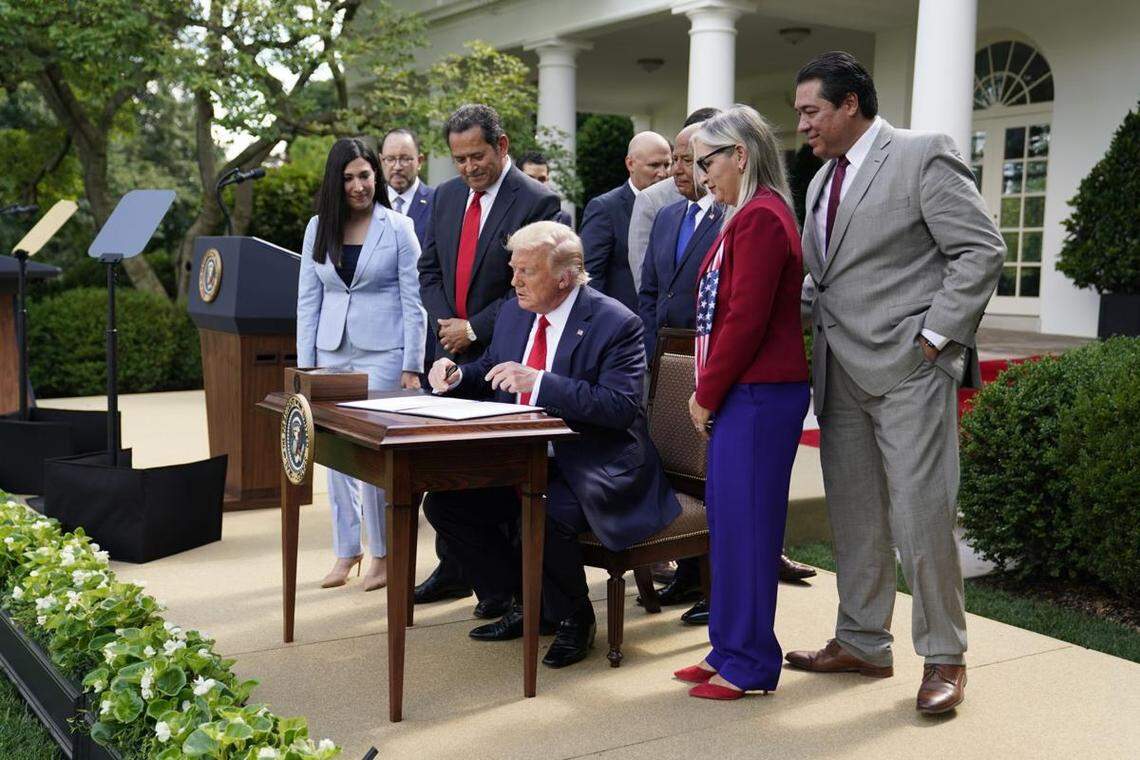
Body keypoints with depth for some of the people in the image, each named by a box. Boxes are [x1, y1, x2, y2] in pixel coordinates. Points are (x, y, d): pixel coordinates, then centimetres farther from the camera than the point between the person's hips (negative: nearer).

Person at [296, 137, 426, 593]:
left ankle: (383, 553, 9)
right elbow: (308, 299, 9)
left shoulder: (398, 228, -3)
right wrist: (305, 364, 4)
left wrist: (412, 366, -8)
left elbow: (413, 302, -4)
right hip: (332, 351, 4)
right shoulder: (318, 229, 8)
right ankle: (346, 551, 19)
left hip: (382, 351, -4)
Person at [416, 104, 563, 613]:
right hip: (452, 351, 6)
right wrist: (445, 323, -4)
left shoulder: (537, 202, -11)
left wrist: (475, 328, -15)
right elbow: (429, 269, 14)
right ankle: (454, 569, 27)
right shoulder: (446, 196, 10)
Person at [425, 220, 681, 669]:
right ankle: (523, 603, 12)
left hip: (594, 468, -8)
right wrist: (457, 376, 0)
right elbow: (491, 370, 24)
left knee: (547, 514, -34)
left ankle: (574, 619, -3)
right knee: (444, 503, -4)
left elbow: (621, 406, -24)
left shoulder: (615, 324, -14)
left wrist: (540, 381, -31)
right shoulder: (514, 313, 8)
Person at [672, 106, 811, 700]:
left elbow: (746, 321, -18)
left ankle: (749, 663, 9)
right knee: (729, 519, 14)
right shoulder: (753, 215, 18)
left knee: (744, 522, -3)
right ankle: (730, 650, 24)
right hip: (744, 393, 10)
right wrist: (707, 390, 12)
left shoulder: (760, 218, -14)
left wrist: (706, 394, -9)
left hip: (760, 395, -10)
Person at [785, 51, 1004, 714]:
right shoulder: (823, 181, 18)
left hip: (909, 368, -7)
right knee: (855, 517, 12)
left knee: (921, 516, -5)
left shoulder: (924, 156, -5)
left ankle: (945, 657, 10)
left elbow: (981, 251, -9)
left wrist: (934, 338, -13)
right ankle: (863, 643, 24)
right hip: (843, 372, 7)